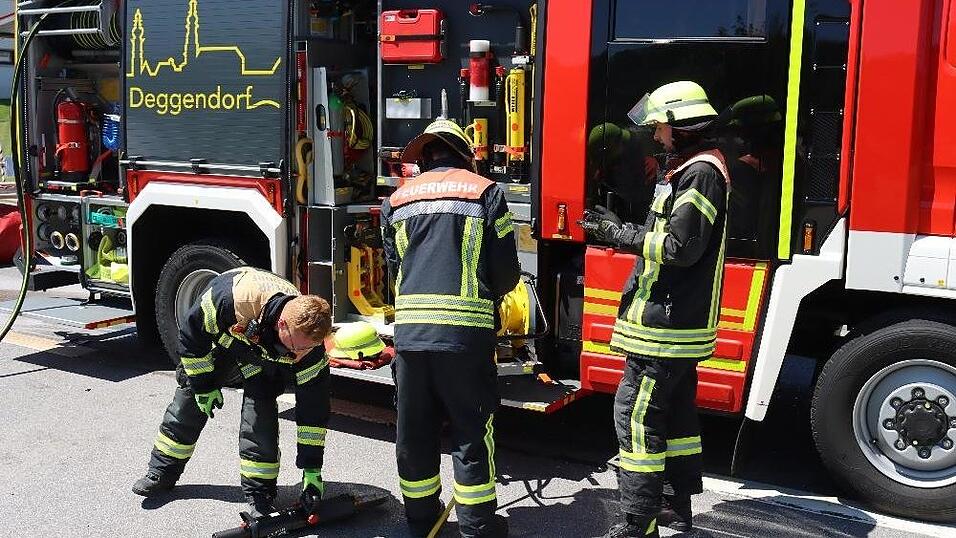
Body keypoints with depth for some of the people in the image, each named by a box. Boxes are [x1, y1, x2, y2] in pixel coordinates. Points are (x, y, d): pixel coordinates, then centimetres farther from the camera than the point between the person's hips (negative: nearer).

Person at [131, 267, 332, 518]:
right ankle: (161, 473, 26)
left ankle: (259, 492, -9)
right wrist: (202, 385, -16)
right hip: (220, 336, 0)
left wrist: (312, 469, -27)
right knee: (189, 398, 7)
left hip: (264, 352, 0)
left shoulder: (307, 336, -38)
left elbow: (314, 405, -29)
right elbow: (191, 330, -24)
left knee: (260, 406, -19)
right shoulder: (234, 299, -46)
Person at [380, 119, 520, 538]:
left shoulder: (398, 200, 14)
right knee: (471, 432, 6)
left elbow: (395, 270, 16)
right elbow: (506, 274, 3)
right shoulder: (485, 193, 4)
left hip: (409, 329, 3)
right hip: (466, 333, -3)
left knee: (414, 432, 14)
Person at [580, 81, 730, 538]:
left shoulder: (701, 173, -16)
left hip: (666, 324, -11)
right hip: (681, 320, 11)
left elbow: (680, 246, -23)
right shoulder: (699, 169, 16)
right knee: (675, 411, 17)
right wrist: (619, 228, 12)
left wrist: (618, 234, -15)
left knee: (636, 416, -8)